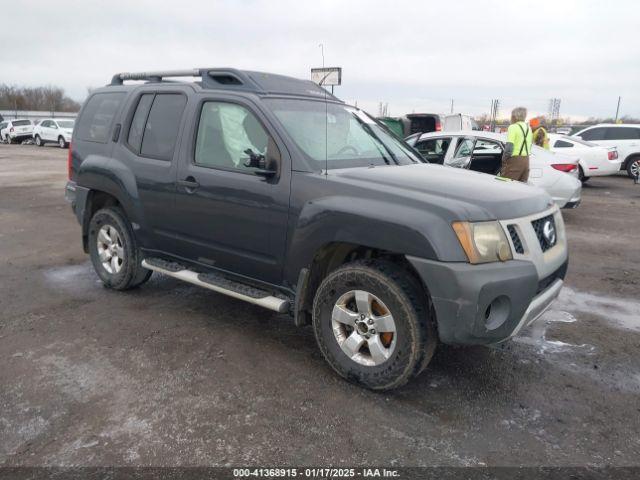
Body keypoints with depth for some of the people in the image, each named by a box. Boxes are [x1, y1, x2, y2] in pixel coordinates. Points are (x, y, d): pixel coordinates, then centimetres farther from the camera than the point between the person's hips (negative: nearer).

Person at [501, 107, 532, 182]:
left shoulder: (513, 127, -9)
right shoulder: (528, 128, 17)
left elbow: (509, 147, -16)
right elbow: (529, 146, 18)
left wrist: (504, 160, -7)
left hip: (515, 160, -8)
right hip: (526, 160, 8)